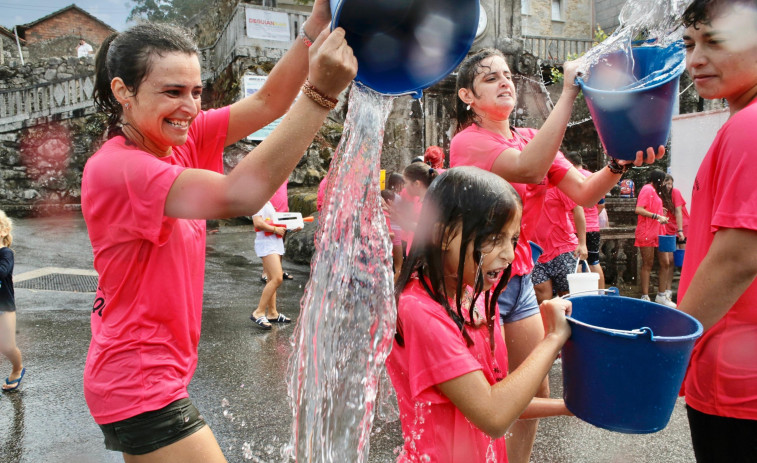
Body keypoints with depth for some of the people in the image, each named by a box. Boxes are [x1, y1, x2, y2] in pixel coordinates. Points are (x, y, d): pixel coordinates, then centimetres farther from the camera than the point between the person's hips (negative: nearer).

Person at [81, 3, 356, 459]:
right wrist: (321, 93, -39)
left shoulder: (180, 140, -1)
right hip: (138, 384, -8)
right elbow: (238, 194, -37)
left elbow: (265, 103, -7)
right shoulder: (114, 167, -24)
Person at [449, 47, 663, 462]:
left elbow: (583, 193, -2)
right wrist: (569, 91, -29)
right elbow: (529, 169, -32)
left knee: (536, 393, 17)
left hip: (519, 278, 7)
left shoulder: (532, 140, 8)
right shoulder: (467, 141, -13)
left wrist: (620, 164, -21)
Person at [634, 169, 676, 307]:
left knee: (666, 263, 8)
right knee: (647, 265, -3)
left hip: (657, 232, 9)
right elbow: (638, 209, -21)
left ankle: (661, 296, 17)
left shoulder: (654, 191, 21)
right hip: (647, 232, -9)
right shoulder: (647, 189, -9)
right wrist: (657, 216, -22)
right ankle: (645, 297, 4)